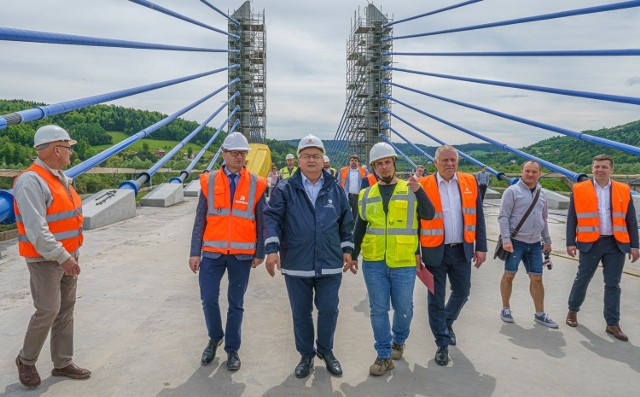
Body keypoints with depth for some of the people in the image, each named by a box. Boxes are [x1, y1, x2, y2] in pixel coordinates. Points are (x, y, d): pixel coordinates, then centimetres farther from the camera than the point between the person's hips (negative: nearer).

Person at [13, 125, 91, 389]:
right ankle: (26, 360, 20)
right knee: (48, 310, -5)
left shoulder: (61, 178, 10)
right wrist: (62, 256, -26)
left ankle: (63, 363, 24)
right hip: (46, 259, -9)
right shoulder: (31, 181, -19)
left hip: (68, 256, 9)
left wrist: (71, 254, 16)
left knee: (66, 309, 12)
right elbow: (36, 229, -25)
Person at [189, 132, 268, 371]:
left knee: (236, 304, 10)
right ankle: (215, 338, 32)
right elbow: (200, 220, 3)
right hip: (212, 252, 1)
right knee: (209, 300, 3)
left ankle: (232, 349, 27)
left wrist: (260, 253, 3)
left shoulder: (256, 184, 0)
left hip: (242, 254, 0)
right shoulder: (209, 181, 2)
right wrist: (195, 252, 1)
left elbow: (261, 222, 4)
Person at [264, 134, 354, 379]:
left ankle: (326, 351, 33)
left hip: (330, 265, 1)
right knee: (301, 314, 11)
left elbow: (346, 221, 14)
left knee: (329, 310, 7)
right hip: (296, 265, -1)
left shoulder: (335, 189, 7)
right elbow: (272, 218, -6)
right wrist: (272, 248, -17)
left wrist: (347, 249, 10)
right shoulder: (285, 189, -1)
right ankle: (306, 355, 32)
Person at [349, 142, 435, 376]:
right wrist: (353, 255, 15)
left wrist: (418, 191, -25)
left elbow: (429, 215, -12)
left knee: (403, 308, 10)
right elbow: (360, 228, 15)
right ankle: (384, 356, 18)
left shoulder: (411, 190, 2)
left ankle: (398, 341, 37)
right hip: (373, 263, 2)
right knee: (378, 309, 5)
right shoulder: (367, 195, 9)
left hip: (404, 263, -1)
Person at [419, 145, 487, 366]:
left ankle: (447, 322, 46)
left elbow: (478, 217, 6)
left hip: (462, 250, 3)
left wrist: (481, 247, 2)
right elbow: (417, 221, -3)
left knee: (462, 292, 17)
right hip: (435, 252, -3)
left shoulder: (470, 183, 3)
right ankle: (442, 344, 22)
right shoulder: (424, 185, -7)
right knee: (436, 299, 5)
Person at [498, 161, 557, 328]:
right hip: (516, 241, -5)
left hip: (535, 244, 5)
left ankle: (540, 314, 17)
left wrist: (547, 240, 18)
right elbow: (503, 217, -10)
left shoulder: (541, 193, 12)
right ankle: (505, 309, 19)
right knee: (509, 275, 4)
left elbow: (543, 219, 21)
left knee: (537, 278, 7)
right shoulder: (512, 191, -6)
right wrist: (506, 239, -17)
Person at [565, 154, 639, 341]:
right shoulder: (579, 190, 0)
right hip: (590, 243, -2)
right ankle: (573, 311, 30)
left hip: (616, 244, 2)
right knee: (582, 279, 9)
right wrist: (571, 243, -4)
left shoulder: (623, 190, 5)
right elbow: (572, 219, 0)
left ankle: (612, 324, 16)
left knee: (613, 285, 7)